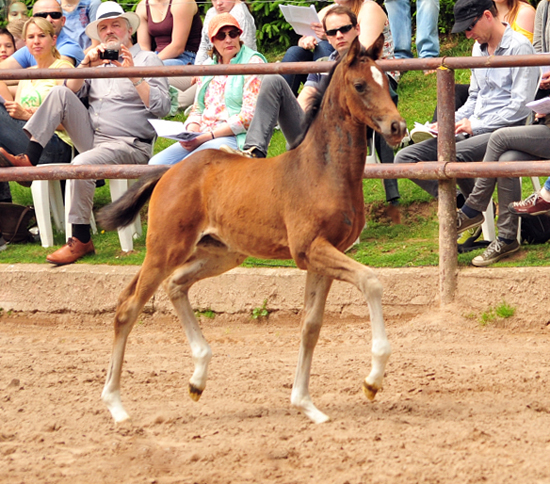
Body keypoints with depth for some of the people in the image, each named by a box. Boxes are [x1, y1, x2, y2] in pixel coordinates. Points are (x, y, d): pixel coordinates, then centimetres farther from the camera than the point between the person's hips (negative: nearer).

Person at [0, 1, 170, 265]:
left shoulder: (147, 60, 5)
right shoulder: (98, 62, 24)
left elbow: (161, 107, -8)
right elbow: (71, 91, 12)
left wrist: (133, 75, -17)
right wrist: (85, 65, -3)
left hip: (129, 146, -6)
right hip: (91, 138, 6)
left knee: (83, 163, -35)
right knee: (59, 93, -12)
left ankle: (81, 240, -27)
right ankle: (29, 157, -19)